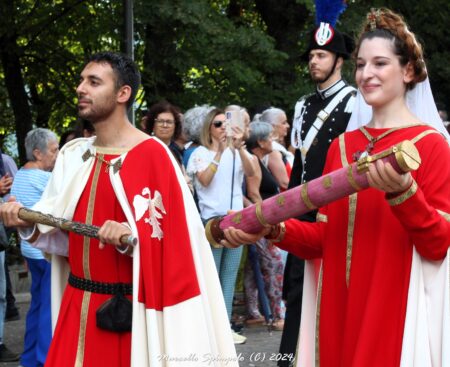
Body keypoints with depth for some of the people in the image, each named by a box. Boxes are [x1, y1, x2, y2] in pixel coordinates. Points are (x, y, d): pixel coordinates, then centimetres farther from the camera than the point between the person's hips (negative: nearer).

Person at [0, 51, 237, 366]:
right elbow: (61, 229, 11)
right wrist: (27, 222, -6)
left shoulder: (152, 155, -11)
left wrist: (129, 237, -31)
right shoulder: (73, 154, 8)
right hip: (77, 305, 6)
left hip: (129, 308, -6)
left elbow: (170, 235, -14)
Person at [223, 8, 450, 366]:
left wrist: (402, 191, -27)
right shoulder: (341, 146, 11)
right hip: (339, 308, 5)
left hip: (395, 312, -5)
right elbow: (327, 236, 12)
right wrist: (273, 229, -3)